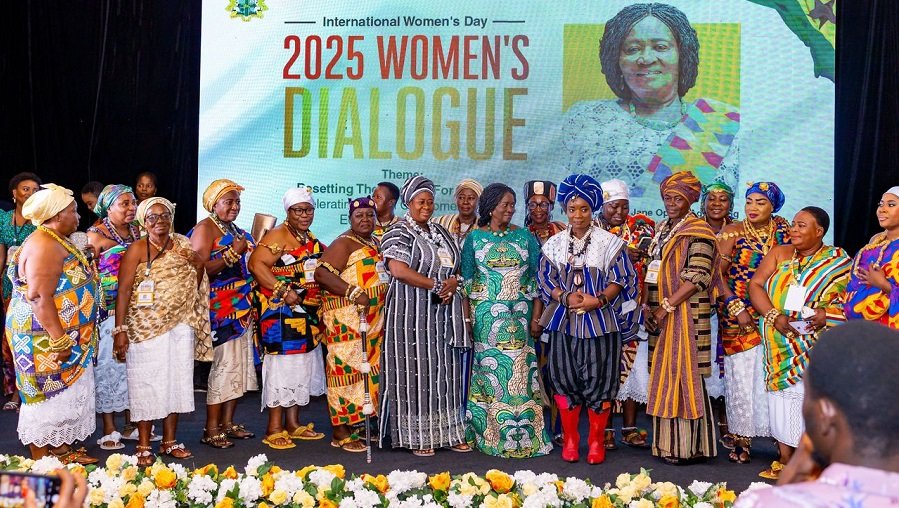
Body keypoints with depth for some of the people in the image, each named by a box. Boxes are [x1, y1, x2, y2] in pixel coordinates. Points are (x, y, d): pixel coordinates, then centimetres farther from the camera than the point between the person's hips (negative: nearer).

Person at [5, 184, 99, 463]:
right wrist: (59, 340, -26)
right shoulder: (45, 245, -19)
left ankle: (61, 450, 24)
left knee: (63, 393, 15)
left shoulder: (57, 241, 14)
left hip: (65, 336, 10)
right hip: (46, 338, -10)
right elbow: (39, 296, -26)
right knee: (47, 395, -2)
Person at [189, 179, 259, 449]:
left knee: (240, 365, 8)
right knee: (224, 365, -9)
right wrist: (233, 253, -19)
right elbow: (200, 270, -18)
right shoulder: (205, 229, -7)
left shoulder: (236, 231, 18)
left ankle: (228, 422, 17)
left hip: (242, 310, 8)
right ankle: (211, 430, -2)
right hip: (220, 310, -8)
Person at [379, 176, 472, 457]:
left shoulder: (440, 232, 17)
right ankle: (416, 436, 3)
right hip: (412, 313, -7)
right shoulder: (400, 232, -6)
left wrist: (453, 283, -4)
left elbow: (456, 265, 19)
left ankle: (448, 432, 14)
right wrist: (436, 285, -16)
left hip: (443, 314, 7)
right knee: (415, 372, -3)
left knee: (444, 372, 8)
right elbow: (398, 270, -20)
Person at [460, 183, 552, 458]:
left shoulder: (525, 237, 7)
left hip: (519, 316, 1)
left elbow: (536, 278, 5)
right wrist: (466, 318, -3)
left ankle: (522, 435, 9)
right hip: (486, 317, -1)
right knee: (489, 371, 1)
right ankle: (490, 434, 11)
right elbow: (466, 280, 5)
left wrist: (536, 317, -3)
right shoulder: (474, 238, 5)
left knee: (519, 371, 0)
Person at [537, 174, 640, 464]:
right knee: (565, 379, 3)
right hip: (564, 321, 2)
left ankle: (596, 441, 13)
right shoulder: (554, 244, 8)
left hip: (600, 321, -2)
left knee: (598, 381, 0)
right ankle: (570, 439, 17)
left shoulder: (609, 243, 0)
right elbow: (546, 280, 5)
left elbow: (619, 280, -3)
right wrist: (566, 297, -14)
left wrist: (598, 300, -19)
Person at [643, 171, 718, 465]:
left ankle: (688, 447, 2)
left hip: (685, 315, -8)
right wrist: (649, 305, 4)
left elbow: (696, 278, -16)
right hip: (660, 316, 8)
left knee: (683, 374, -5)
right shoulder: (663, 229, 17)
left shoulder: (698, 232, -8)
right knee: (666, 375, 9)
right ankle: (668, 443, 15)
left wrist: (666, 307, -17)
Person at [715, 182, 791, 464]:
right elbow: (717, 272, -6)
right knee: (741, 374, -2)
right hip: (739, 316, -3)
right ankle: (741, 439, 7)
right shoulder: (733, 232, -3)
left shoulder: (782, 229, 7)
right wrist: (737, 308, -13)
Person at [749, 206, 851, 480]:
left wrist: (826, 313, -21)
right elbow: (755, 285, 3)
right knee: (783, 397, 2)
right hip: (780, 344, 3)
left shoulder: (838, 260, 3)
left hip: (816, 346, -3)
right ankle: (785, 461, 8)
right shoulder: (779, 253, 10)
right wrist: (774, 315, -13)